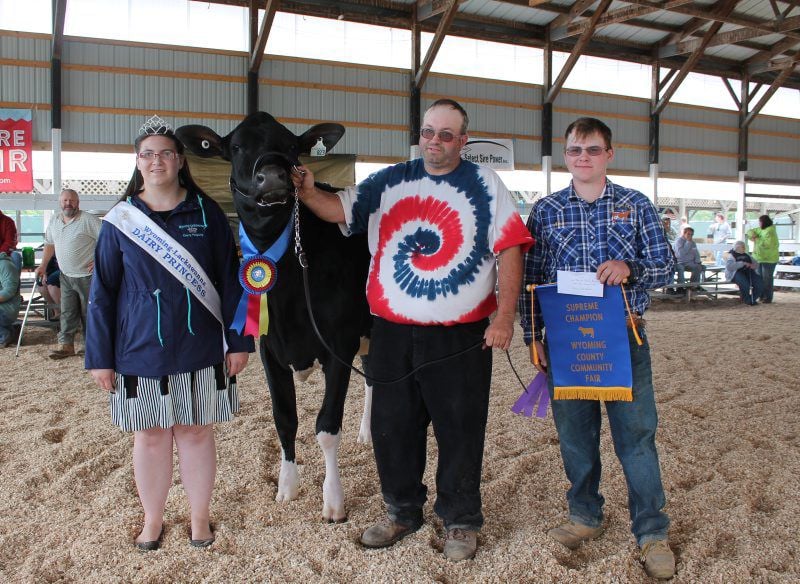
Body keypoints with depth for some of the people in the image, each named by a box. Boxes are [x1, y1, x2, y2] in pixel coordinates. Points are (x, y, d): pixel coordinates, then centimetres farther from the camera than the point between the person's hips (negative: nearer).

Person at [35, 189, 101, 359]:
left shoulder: (88, 220, -11)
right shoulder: (54, 220, 11)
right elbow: (49, 244, 21)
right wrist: (43, 265, 16)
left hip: (87, 276, -6)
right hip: (66, 276, 6)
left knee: (89, 312, 2)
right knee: (67, 312, 6)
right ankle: (66, 344, 10)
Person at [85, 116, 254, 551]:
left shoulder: (206, 212, 0)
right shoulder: (120, 220, 0)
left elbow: (229, 280, 1)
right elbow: (102, 293, 2)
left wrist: (238, 341, -2)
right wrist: (99, 357, 0)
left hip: (200, 349, 0)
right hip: (139, 351, 1)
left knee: (196, 432, 9)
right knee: (150, 434, 12)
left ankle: (200, 518, 28)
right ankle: (152, 520, 31)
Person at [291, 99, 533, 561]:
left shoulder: (485, 185, 2)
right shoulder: (389, 183, 10)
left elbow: (510, 249, -3)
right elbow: (341, 210, 3)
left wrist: (505, 316, -11)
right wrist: (307, 192, -19)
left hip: (460, 337, -3)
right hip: (392, 333, 3)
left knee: (460, 431, 6)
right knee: (392, 428, 13)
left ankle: (461, 521, 25)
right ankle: (403, 512, 32)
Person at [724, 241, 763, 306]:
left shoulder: (746, 255, 23)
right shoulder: (731, 255, 3)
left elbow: (756, 263, 24)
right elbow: (729, 266, -16)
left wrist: (754, 265, -2)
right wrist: (743, 263, -19)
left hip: (749, 272, 6)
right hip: (737, 273, -6)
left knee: (760, 283, -22)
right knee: (745, 284, -36)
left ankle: (753, 299, -4)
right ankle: (748, 301, -13)